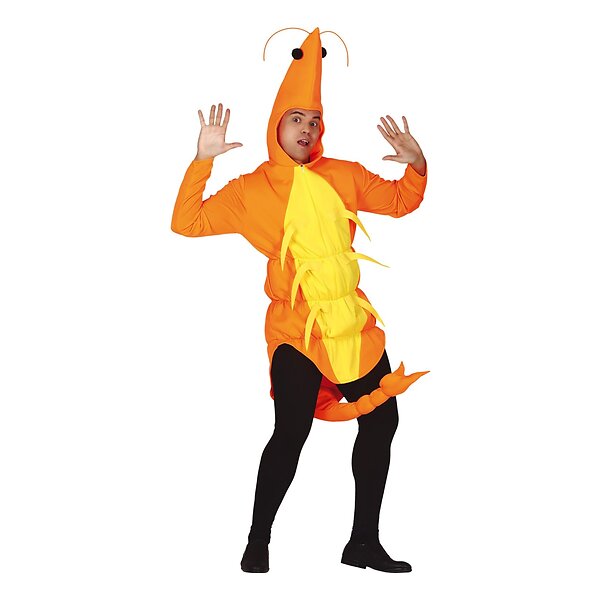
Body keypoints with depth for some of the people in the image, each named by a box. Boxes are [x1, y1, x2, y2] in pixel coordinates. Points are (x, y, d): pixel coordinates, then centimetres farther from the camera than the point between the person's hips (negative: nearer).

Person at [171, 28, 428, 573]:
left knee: (381, 418, 7)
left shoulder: (342, 175, 11)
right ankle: (258, 544, 8)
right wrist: (203, 160, -12)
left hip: (354, 322, 5)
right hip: (297, 329, -5)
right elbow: (188, 222, -3)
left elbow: (400, 201, 22)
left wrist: (416, 165, 2)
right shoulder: (252, 189, 2)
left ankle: (364, 543, 22)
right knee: (291, 434, -12)